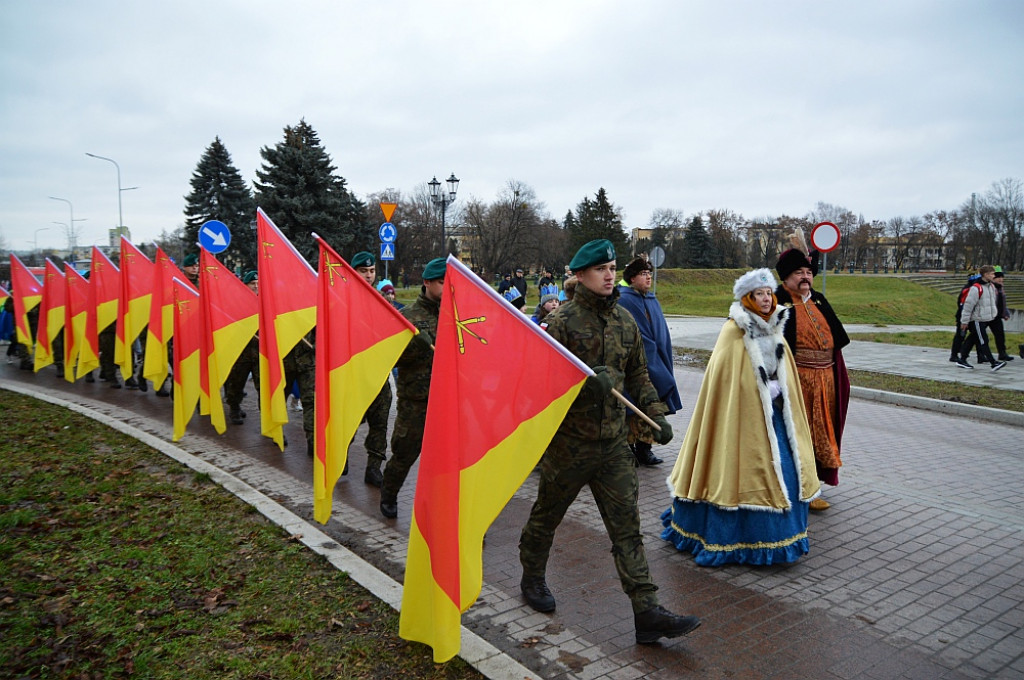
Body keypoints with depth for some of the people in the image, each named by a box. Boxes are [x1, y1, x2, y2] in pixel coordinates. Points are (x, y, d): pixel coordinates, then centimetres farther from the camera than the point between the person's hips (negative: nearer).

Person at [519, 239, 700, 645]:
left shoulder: (625, 321, 9)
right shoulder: (562, 321, -10)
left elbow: (638, 375, 17)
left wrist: (656, 413, 6)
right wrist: (585, 379, -30)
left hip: (613, 442, 5)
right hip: (568, 440, -4)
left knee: (627, 526, 2)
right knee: (547, 516, 14)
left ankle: (647, 612, 5)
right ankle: (532, 579, 39)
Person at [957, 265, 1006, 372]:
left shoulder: (991, 287, 11)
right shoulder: (976, 288, -17)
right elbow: (968, 305, -16)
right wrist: (964, 321, -14)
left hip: (986, 319, 9)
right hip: (976, 320, -9)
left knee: (972, 340, 13)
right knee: (983, 342, -8)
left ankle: (962, 360, 20)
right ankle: (993, 363, -9)